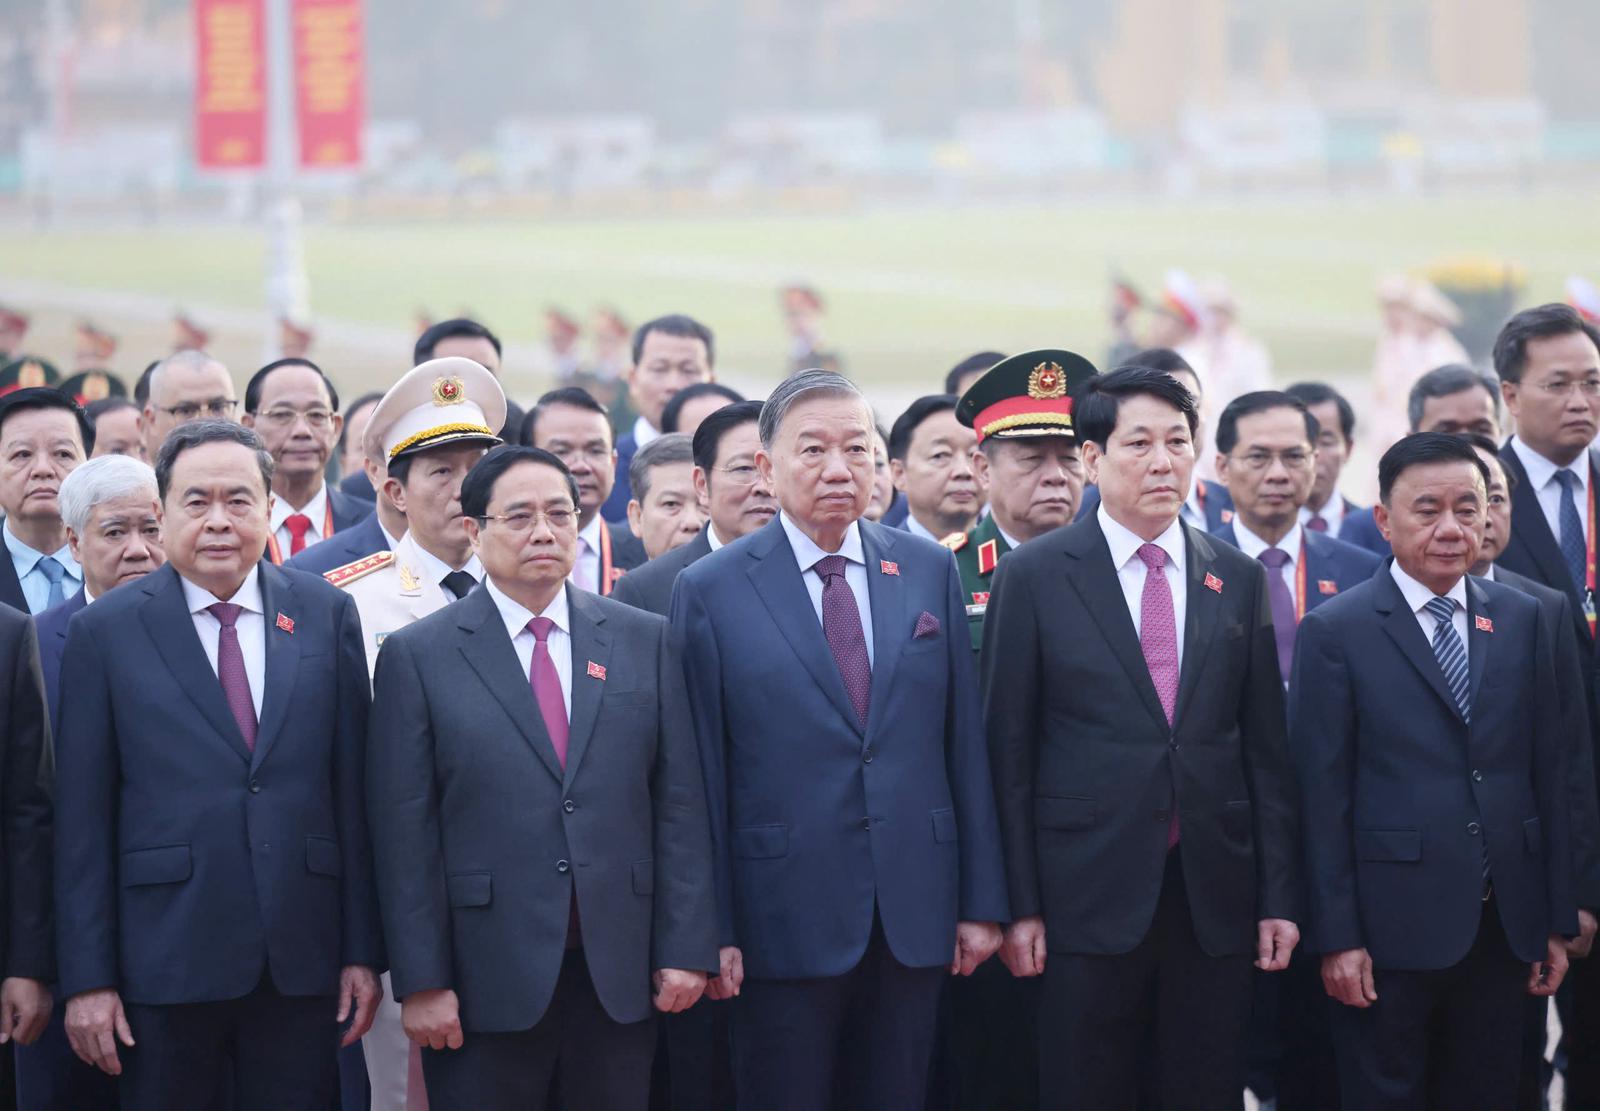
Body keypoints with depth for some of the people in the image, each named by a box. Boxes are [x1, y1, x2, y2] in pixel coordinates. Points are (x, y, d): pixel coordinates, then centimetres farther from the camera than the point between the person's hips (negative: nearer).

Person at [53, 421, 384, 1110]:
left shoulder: (328, 615, 7)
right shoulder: (105, 632, 1)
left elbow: (354, 789, 7)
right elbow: (82, 818, -1)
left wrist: (363, 950, 3)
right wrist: (86, 979, -5)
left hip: (301, 963, 2)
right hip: (163, 967, -2)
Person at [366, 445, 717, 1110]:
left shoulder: (645, 642, 8)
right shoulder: (418, 656, 1)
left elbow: (680, 804, 6)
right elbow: (404, 832, -3)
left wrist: (686, 948, -1)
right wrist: (421, 981, -8)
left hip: (620, 975, 2)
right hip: (484, 979, -2)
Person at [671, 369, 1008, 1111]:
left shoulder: (929, 571, 7)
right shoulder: (710, 592, -2)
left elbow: (962, 740, 7)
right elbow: (702, 773, -4)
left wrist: (981, 900, 4)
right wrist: (710, 931, -7)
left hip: (913, 911, 3)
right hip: (784, 919, -3)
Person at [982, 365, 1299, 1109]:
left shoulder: (1238, 579, 8)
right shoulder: (1033, 579, -1)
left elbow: (1266, 749, 9)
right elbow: (1009, 753, -1)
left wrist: (1278, 897, 5)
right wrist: (1019, 906, -5)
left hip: (1216, 901, 3)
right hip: (1089, 899, -3)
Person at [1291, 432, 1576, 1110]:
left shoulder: (1522, 620, 8)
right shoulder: (1335, 633, -4)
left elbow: (1549, 772, 8)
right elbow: (1322, 795, -6)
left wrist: (1557, 921, 6)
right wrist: (1336, 938, -9)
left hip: (1503, 925, 4)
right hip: (1393, 927, -4)